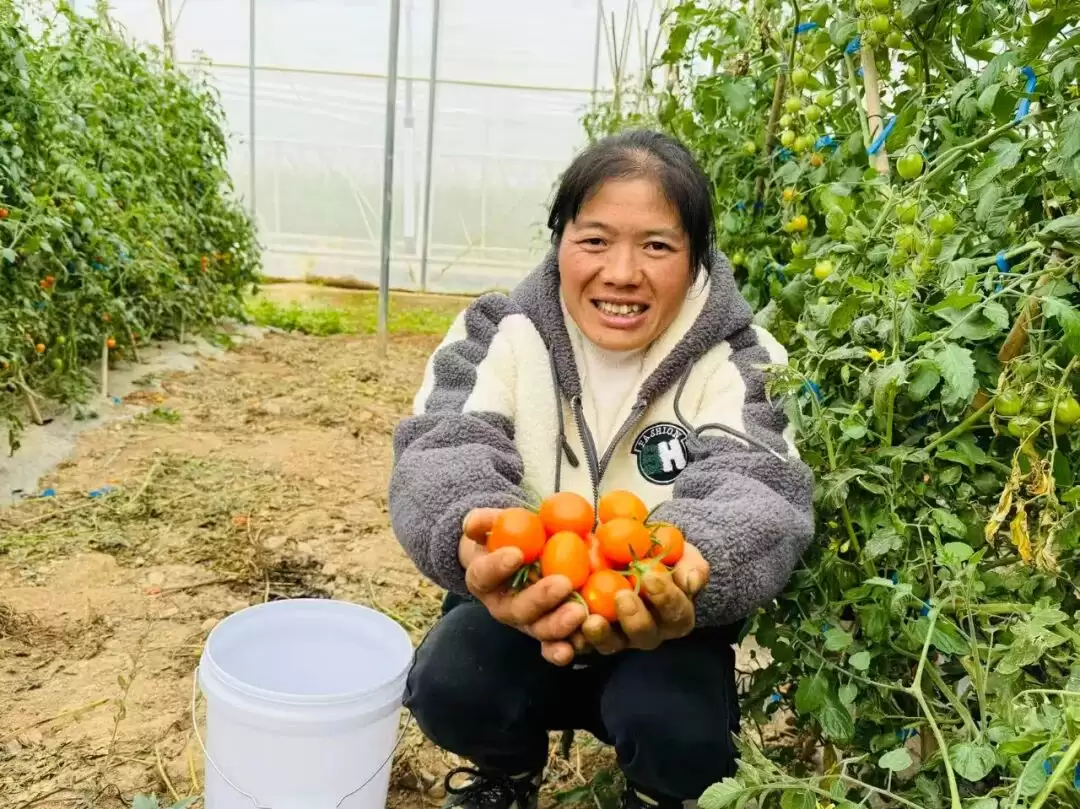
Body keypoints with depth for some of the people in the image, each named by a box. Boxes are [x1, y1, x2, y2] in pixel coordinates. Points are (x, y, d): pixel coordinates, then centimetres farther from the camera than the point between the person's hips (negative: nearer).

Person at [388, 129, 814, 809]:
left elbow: (758, 488, -28)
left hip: (663, 628, -1)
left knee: (675, 727, -29)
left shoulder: (739, 361, -12)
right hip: (520, 613, 1)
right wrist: (474, 537, -51)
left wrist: (691, 563, -54)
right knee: (447, 687, -26)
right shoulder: (503, 332, -10)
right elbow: (442, 453, -25)